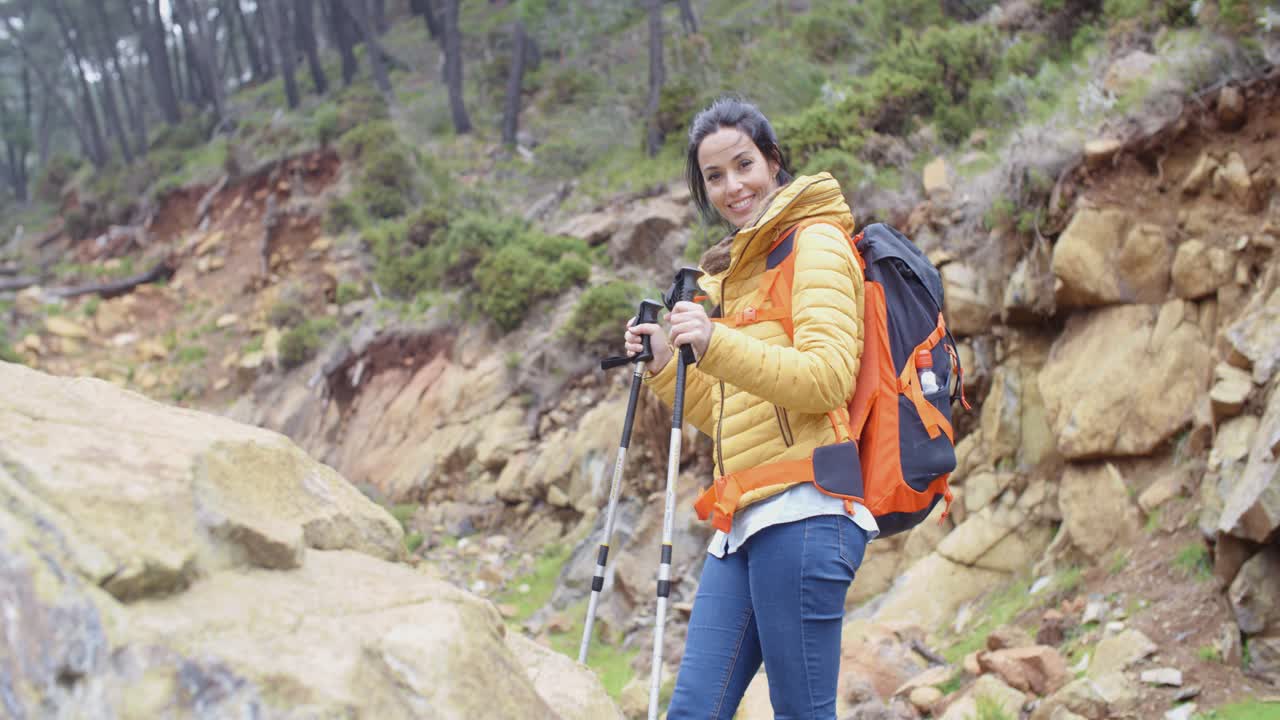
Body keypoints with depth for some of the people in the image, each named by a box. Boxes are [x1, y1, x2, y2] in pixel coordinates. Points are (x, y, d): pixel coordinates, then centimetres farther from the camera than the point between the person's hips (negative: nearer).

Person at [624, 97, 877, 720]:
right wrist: (665, 366, 12)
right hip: (743, 522, 8)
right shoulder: (736, 267, 26)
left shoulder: (816, 243, 0)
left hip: (803, 511, -8)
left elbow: (827, 378, -14)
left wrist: (718, 346, -23)